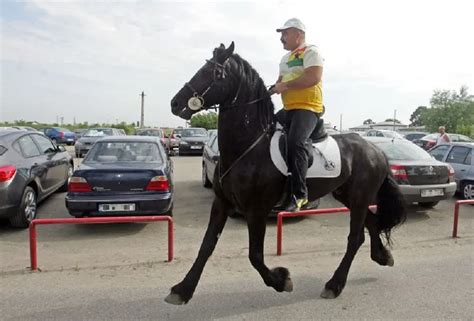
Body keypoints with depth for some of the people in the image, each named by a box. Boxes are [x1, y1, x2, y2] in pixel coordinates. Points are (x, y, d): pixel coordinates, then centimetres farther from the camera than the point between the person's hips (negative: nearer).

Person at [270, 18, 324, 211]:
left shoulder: (311, 52, -4)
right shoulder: (286, 58, 24)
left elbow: (313, 78, -19)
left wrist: (286, 86, -16)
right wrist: (274, 87, 2)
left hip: (307, 108, -9)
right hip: (288, 109, 10)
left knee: (295, 143, -29)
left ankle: (300, 194, -24)